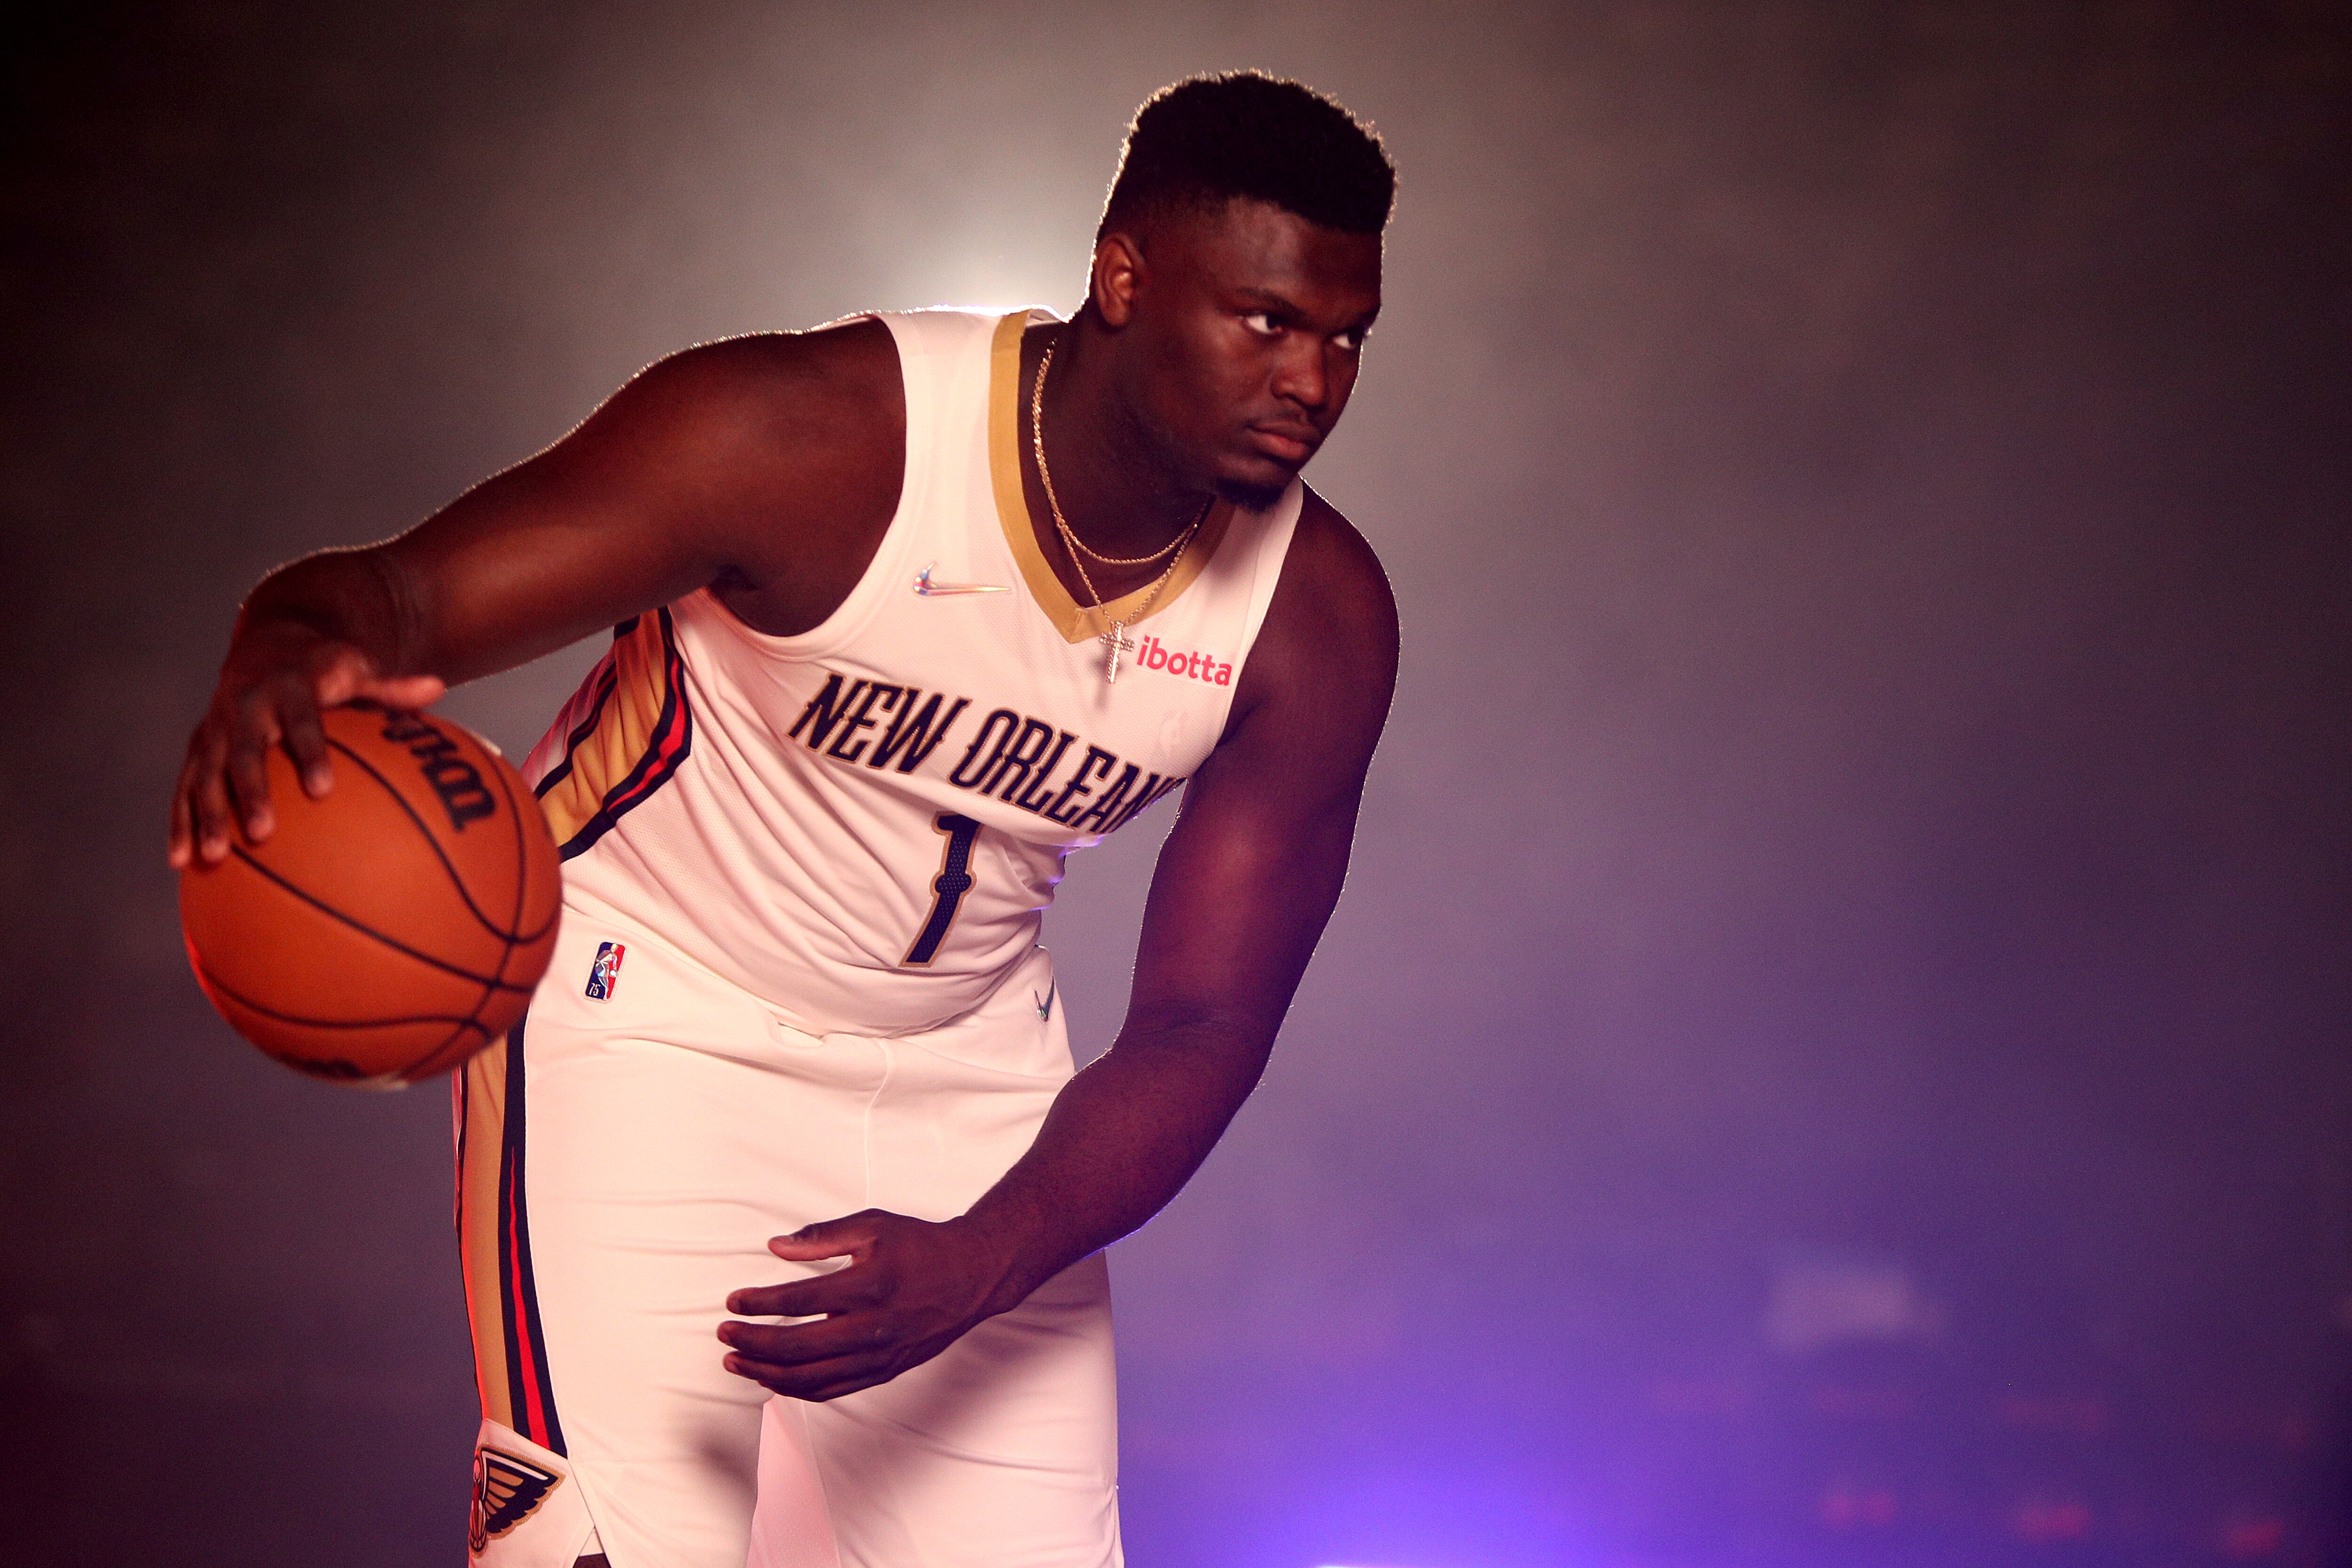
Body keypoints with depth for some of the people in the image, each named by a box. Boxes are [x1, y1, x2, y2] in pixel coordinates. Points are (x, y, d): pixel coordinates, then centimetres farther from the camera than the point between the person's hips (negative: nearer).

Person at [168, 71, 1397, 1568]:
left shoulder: (1321, 621, -13)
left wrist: (972, 1274, -28)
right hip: (650, 1005, -5)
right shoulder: (821, 436, -26)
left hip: (966, 1073, 5)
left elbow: (1200, 1032, -11)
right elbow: (404, 595, -27)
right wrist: (298, 662, -53)